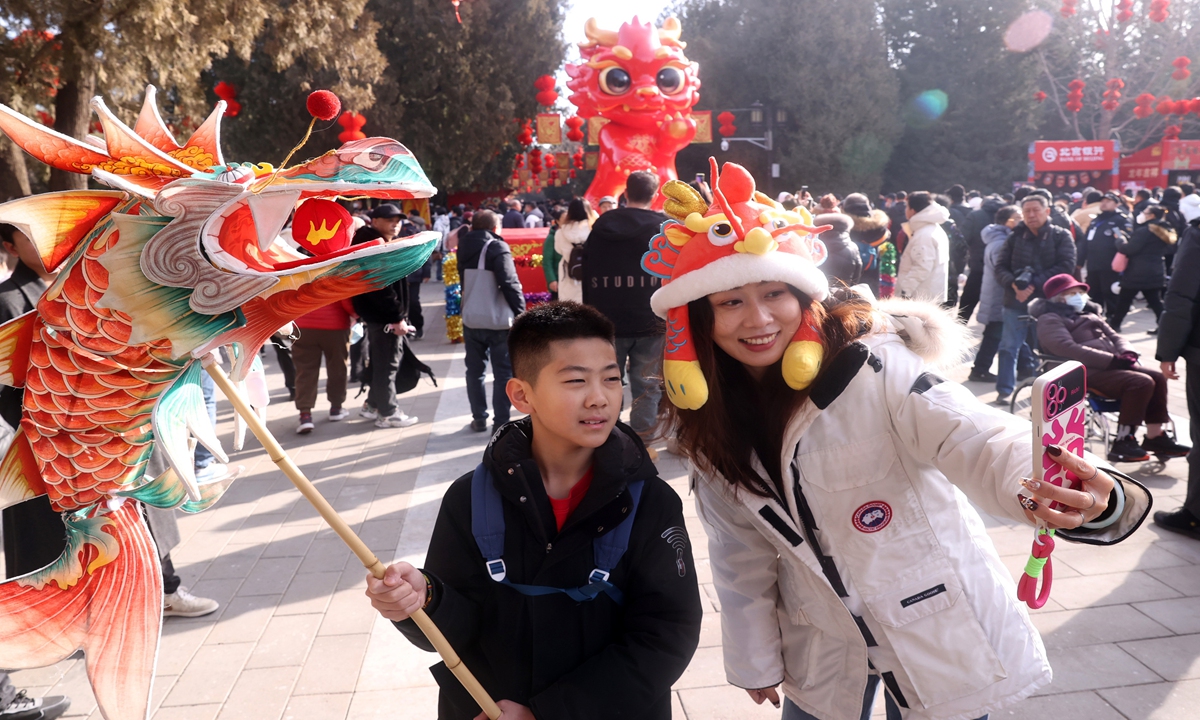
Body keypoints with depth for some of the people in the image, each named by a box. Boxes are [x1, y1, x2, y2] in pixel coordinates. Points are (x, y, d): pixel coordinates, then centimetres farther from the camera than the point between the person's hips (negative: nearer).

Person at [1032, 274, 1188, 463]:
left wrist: (1126, 354, -3)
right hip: (1086, 372, -9)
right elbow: (1067, 348, -18)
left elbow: (1113, 336, 22)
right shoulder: (1050, 320, -2)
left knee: (1158, 377, -6)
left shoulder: (1089, 313, 26)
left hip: (1110, 365, 9)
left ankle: (1155, 436, 0)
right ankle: (1123, 442, -20)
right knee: (1142, 383, -24)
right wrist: (1112, 360, -22)